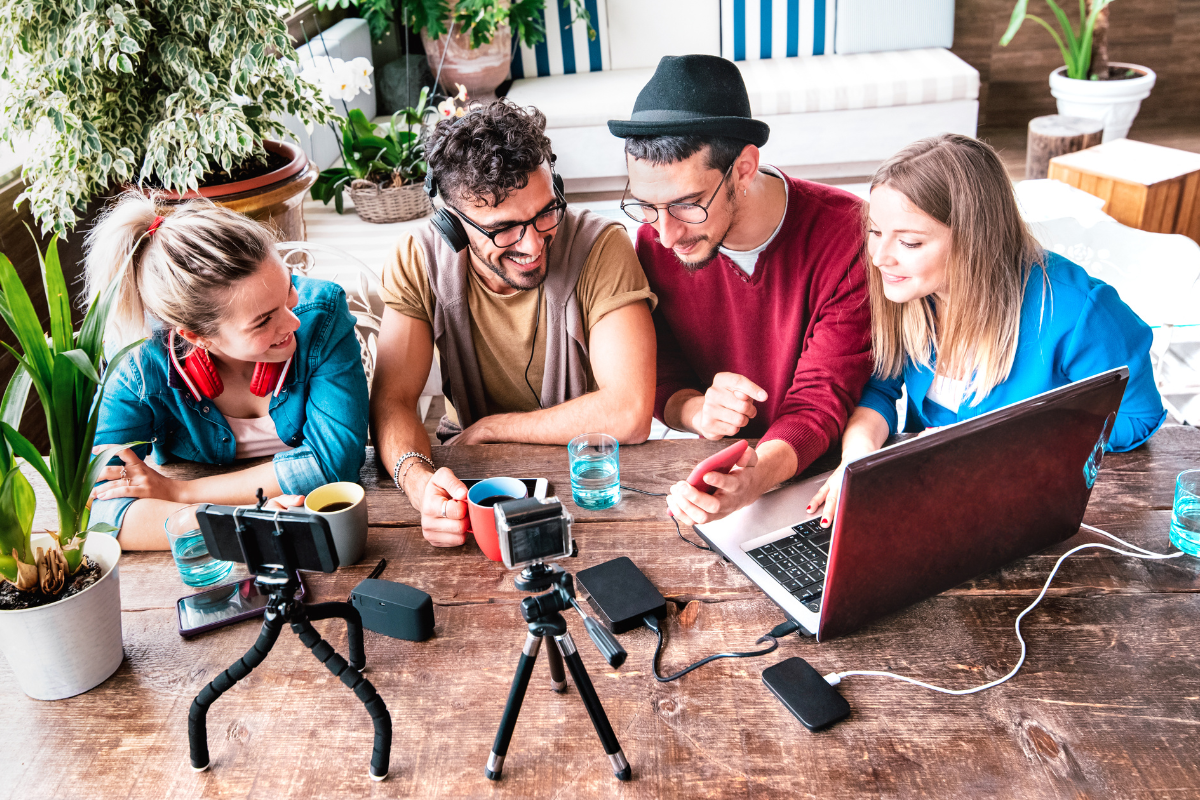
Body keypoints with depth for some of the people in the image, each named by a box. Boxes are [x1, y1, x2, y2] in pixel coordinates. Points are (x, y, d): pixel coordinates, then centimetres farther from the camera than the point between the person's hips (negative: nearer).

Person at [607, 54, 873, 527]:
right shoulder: (654, 240, -7)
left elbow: (822, 401, -21)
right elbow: (661, 381, 0)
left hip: (820, 466, 0)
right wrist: (696, 411, -26)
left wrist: (755, 477, -42)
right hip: (714, 463, 1)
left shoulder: (845, 234, -19)